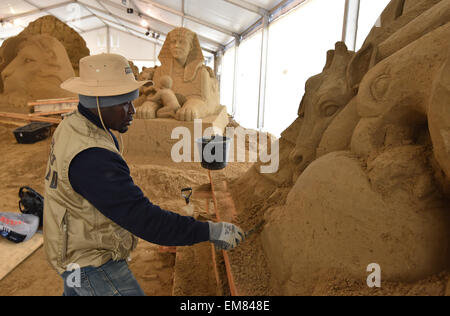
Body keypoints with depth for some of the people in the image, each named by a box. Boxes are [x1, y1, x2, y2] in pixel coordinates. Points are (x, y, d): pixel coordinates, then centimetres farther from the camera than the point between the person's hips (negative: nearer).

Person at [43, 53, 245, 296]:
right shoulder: (91, 157, -34)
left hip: (76, 247, 10)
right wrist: (209, 232, -31)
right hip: (92, 265, -9)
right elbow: (143, 219, -36)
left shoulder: (73, 127, -2)